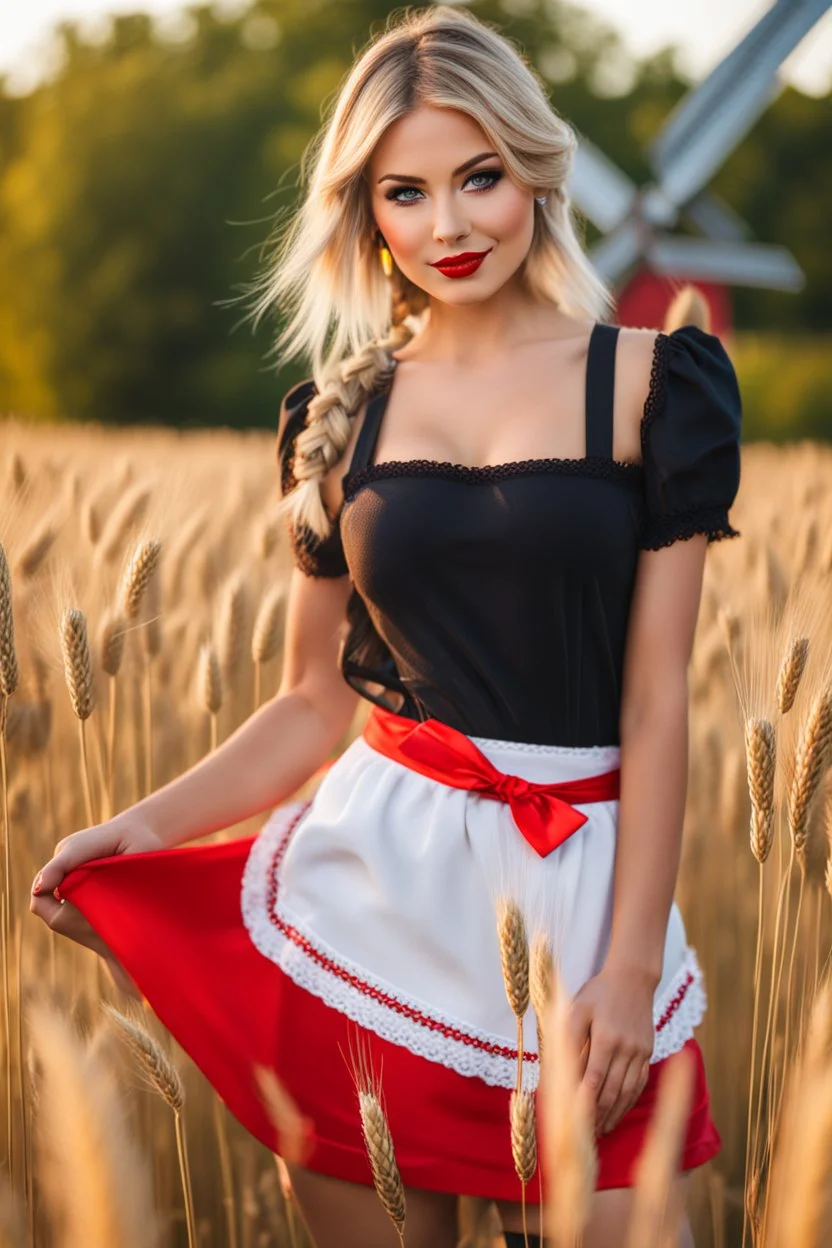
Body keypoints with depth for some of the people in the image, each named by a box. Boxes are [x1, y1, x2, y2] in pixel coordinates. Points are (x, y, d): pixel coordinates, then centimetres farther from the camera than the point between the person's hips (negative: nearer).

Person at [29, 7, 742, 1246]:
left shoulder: (644, 382, -1)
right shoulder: (344, 413, 7)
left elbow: (656, 700, -4)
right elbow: (314, 702, 11)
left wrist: (633, 966, -7)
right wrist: (138, 828, -1)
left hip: (574, 890, -2)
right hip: (376, 869, 2)